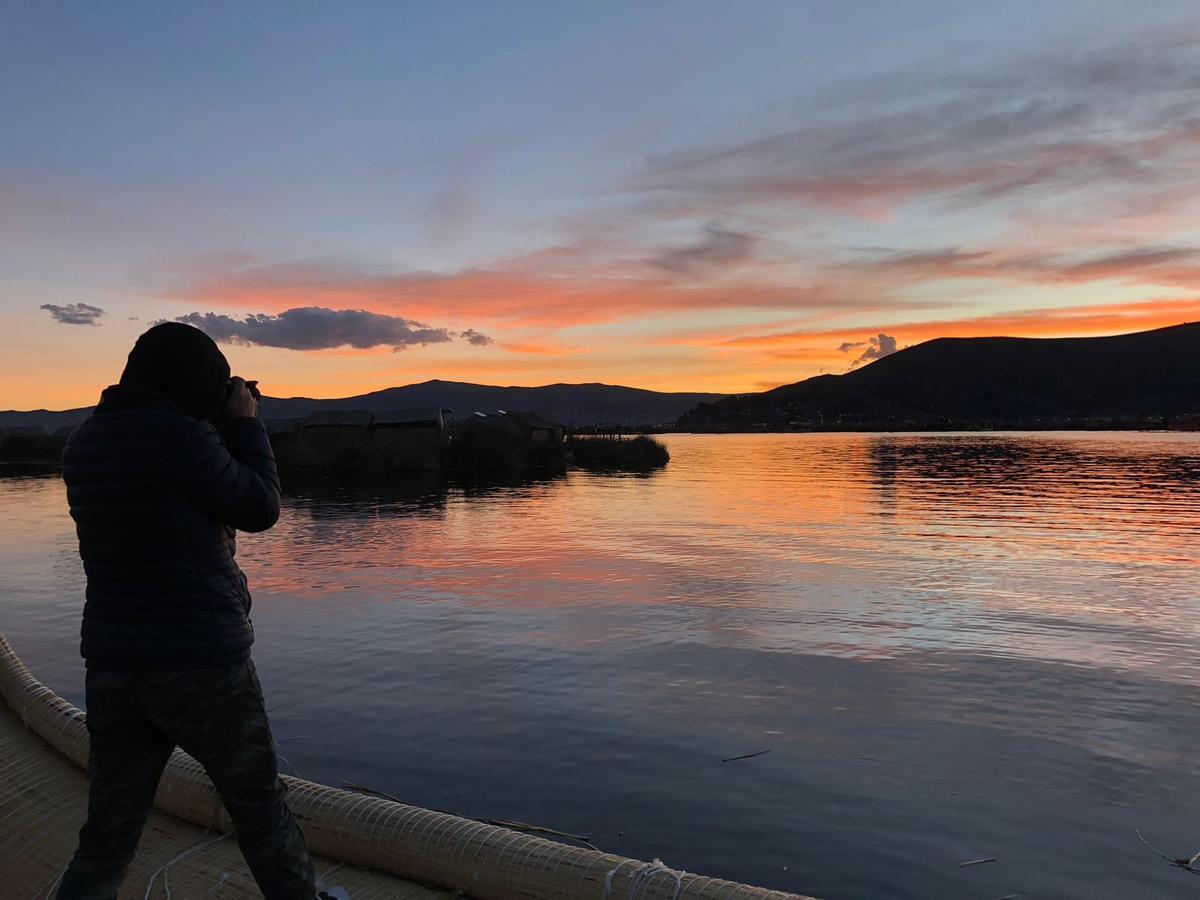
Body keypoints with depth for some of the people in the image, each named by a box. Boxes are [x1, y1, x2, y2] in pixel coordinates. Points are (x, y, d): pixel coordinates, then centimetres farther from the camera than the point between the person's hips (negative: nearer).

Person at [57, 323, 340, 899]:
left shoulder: (83, 444, 6)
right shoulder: (180, 437, -18)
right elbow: (261, 510, -8)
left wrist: (221, 432, 14)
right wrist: (246, 426, 2)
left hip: (111, 663, 6)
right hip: (201, 663, -6)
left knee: (108, 833, 14)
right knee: (259, 805, 15)